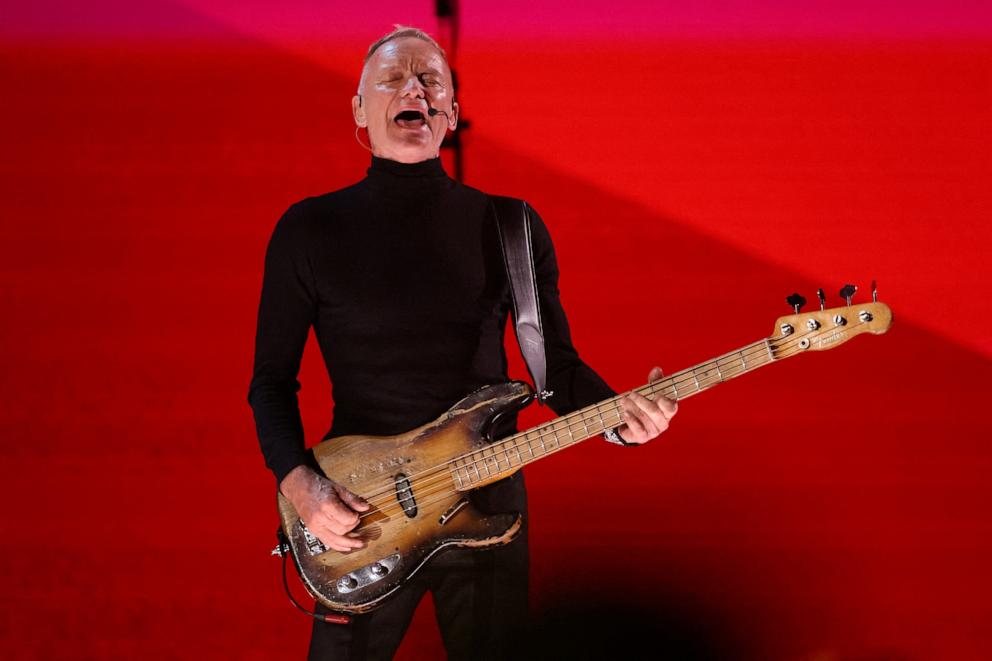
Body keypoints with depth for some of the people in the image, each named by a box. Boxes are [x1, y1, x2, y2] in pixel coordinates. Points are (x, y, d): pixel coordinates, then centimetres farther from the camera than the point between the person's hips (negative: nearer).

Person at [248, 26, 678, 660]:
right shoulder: (310, 228, -3)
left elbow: (557, 365, 4)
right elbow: (272, 378, 1)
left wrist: (617, 416, -17)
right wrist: (299, 482, -14)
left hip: (488, 503, 2)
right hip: (358, 515, -1)